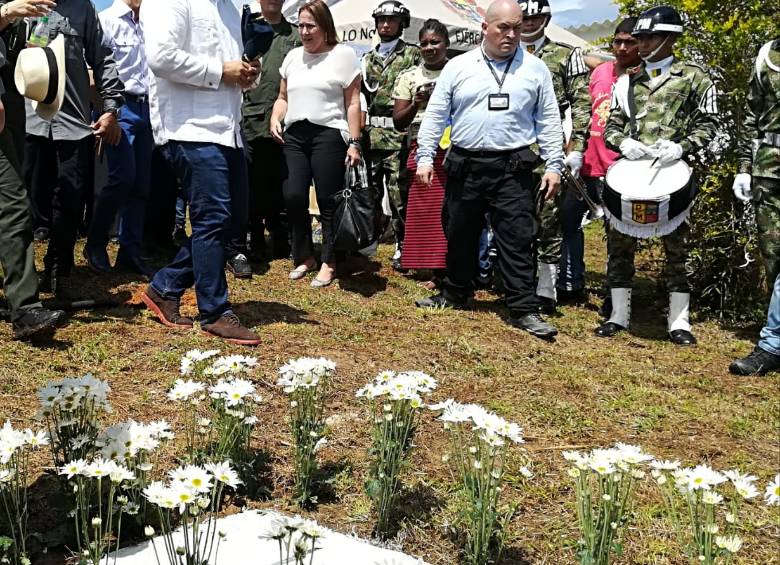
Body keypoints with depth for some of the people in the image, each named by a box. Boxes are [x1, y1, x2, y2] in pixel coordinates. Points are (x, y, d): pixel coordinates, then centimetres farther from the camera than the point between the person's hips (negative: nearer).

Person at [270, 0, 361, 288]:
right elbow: (283, 97, 24)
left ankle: (328, 262, 8)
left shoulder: (343, 55, 1)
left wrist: (354, 143, -7)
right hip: (294, 135, 5)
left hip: (328, 134, -5)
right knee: (293, 197, -4)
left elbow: (353, 103, -1)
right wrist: (275, 119, 3)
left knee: (328, 201, -2)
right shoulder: (293, 56, 17)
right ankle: (304, 256, 13)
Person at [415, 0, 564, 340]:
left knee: (518, 240, -3)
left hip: (513, 168, -1)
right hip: (464, 166, 2)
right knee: (460, 235, 12)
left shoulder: (535, 70, 6)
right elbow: (435, 116, 7)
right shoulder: (458, 67, 6)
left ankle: (523, 309, 2)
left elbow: (549, 121, 7)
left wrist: (554, 166, 1)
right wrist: (425, 157, 0)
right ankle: (455, 295, 29)